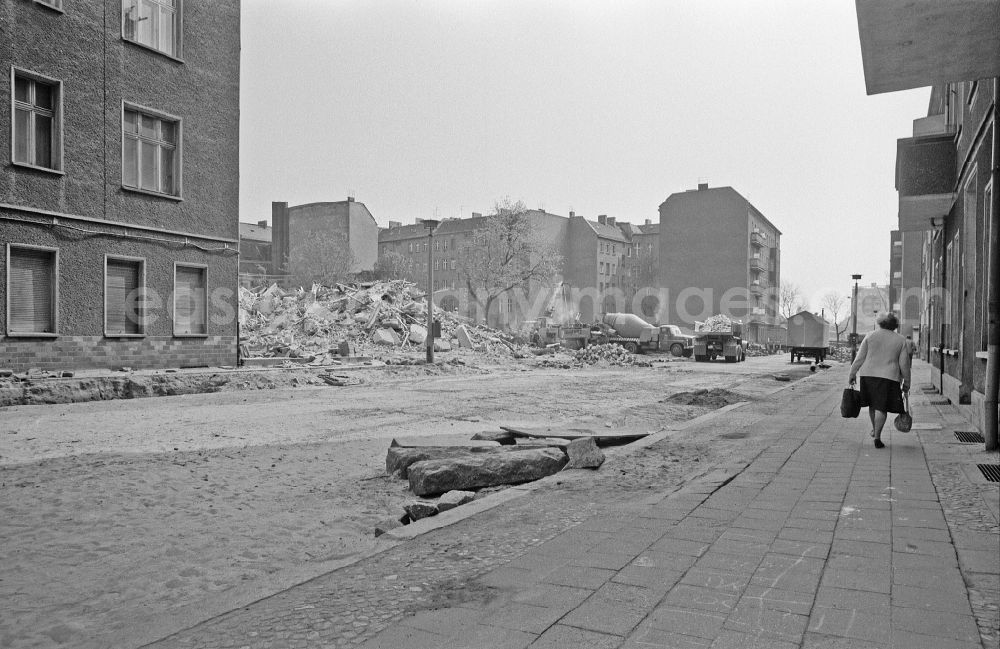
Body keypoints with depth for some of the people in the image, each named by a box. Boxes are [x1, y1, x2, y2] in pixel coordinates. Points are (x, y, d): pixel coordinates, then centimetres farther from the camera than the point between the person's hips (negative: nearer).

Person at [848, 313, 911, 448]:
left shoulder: (870, 336, 3)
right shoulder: (901, 341, 3)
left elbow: (860, 358, 0)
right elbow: (904, 364, 2)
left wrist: (852, 374, 7)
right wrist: (906, 382, 10)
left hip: (868, 374, 1)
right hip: (889, 377, -1)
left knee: (873, 404, 18)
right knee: (881, 408, 0)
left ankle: (874, 430, 33)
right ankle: (877, 437, -4)